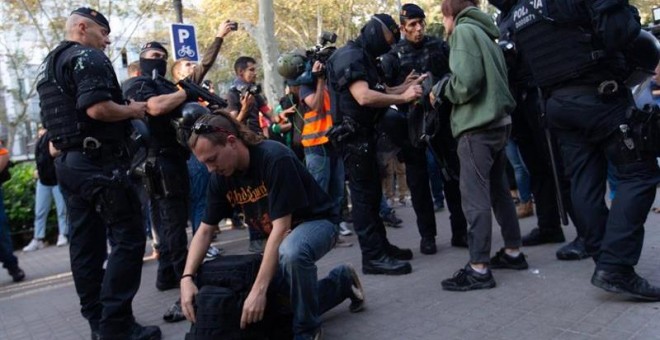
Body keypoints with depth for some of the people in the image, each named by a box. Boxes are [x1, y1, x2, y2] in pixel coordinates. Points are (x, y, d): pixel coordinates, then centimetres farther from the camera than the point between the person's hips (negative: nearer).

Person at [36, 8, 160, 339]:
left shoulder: (49, 64, 22)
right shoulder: (88, 57, -8)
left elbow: (53, 119, 23)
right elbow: (97, 108, -23)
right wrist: (132, 110, -8)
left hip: (68, 162, 10)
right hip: (97, 161, -10)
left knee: (85, 243, 10)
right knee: (128, 238, -7)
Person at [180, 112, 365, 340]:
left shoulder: (274, 158, -30)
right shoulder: (221, 177, -8)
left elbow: (281, 227, -32)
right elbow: (205, 230, -1)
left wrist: (258, 289, -34)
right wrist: (187, 277, -16)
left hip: (315, 222, -7)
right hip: (277, 235, 8)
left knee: (290, 252, -41)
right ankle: (343, 280, 22)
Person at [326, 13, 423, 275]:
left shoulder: (363, 58, 19)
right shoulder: (349, 56, -14)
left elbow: (379, 91, 23)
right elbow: (364, 96, -26)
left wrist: (408, 85, 11)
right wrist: (403, 98, -19)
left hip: (364, 134, 11)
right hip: (353, 136, -11)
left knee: (372, 193, 14)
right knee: (363, 195, -8)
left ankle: (381, 245, 24)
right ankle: (373, 256, -2)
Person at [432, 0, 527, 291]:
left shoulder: (463, 30, -6)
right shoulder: (484, 33, 20)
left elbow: (466, 81, -20)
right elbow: (491, 79, 18)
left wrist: (441, 90, -1)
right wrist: (445, 91, 14)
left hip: (477, 126, -9)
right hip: (497, 122, 9)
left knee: (475, 197, -7)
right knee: (499, 191, 16)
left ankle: (479, 268, -4)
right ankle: (513, 252, 26)